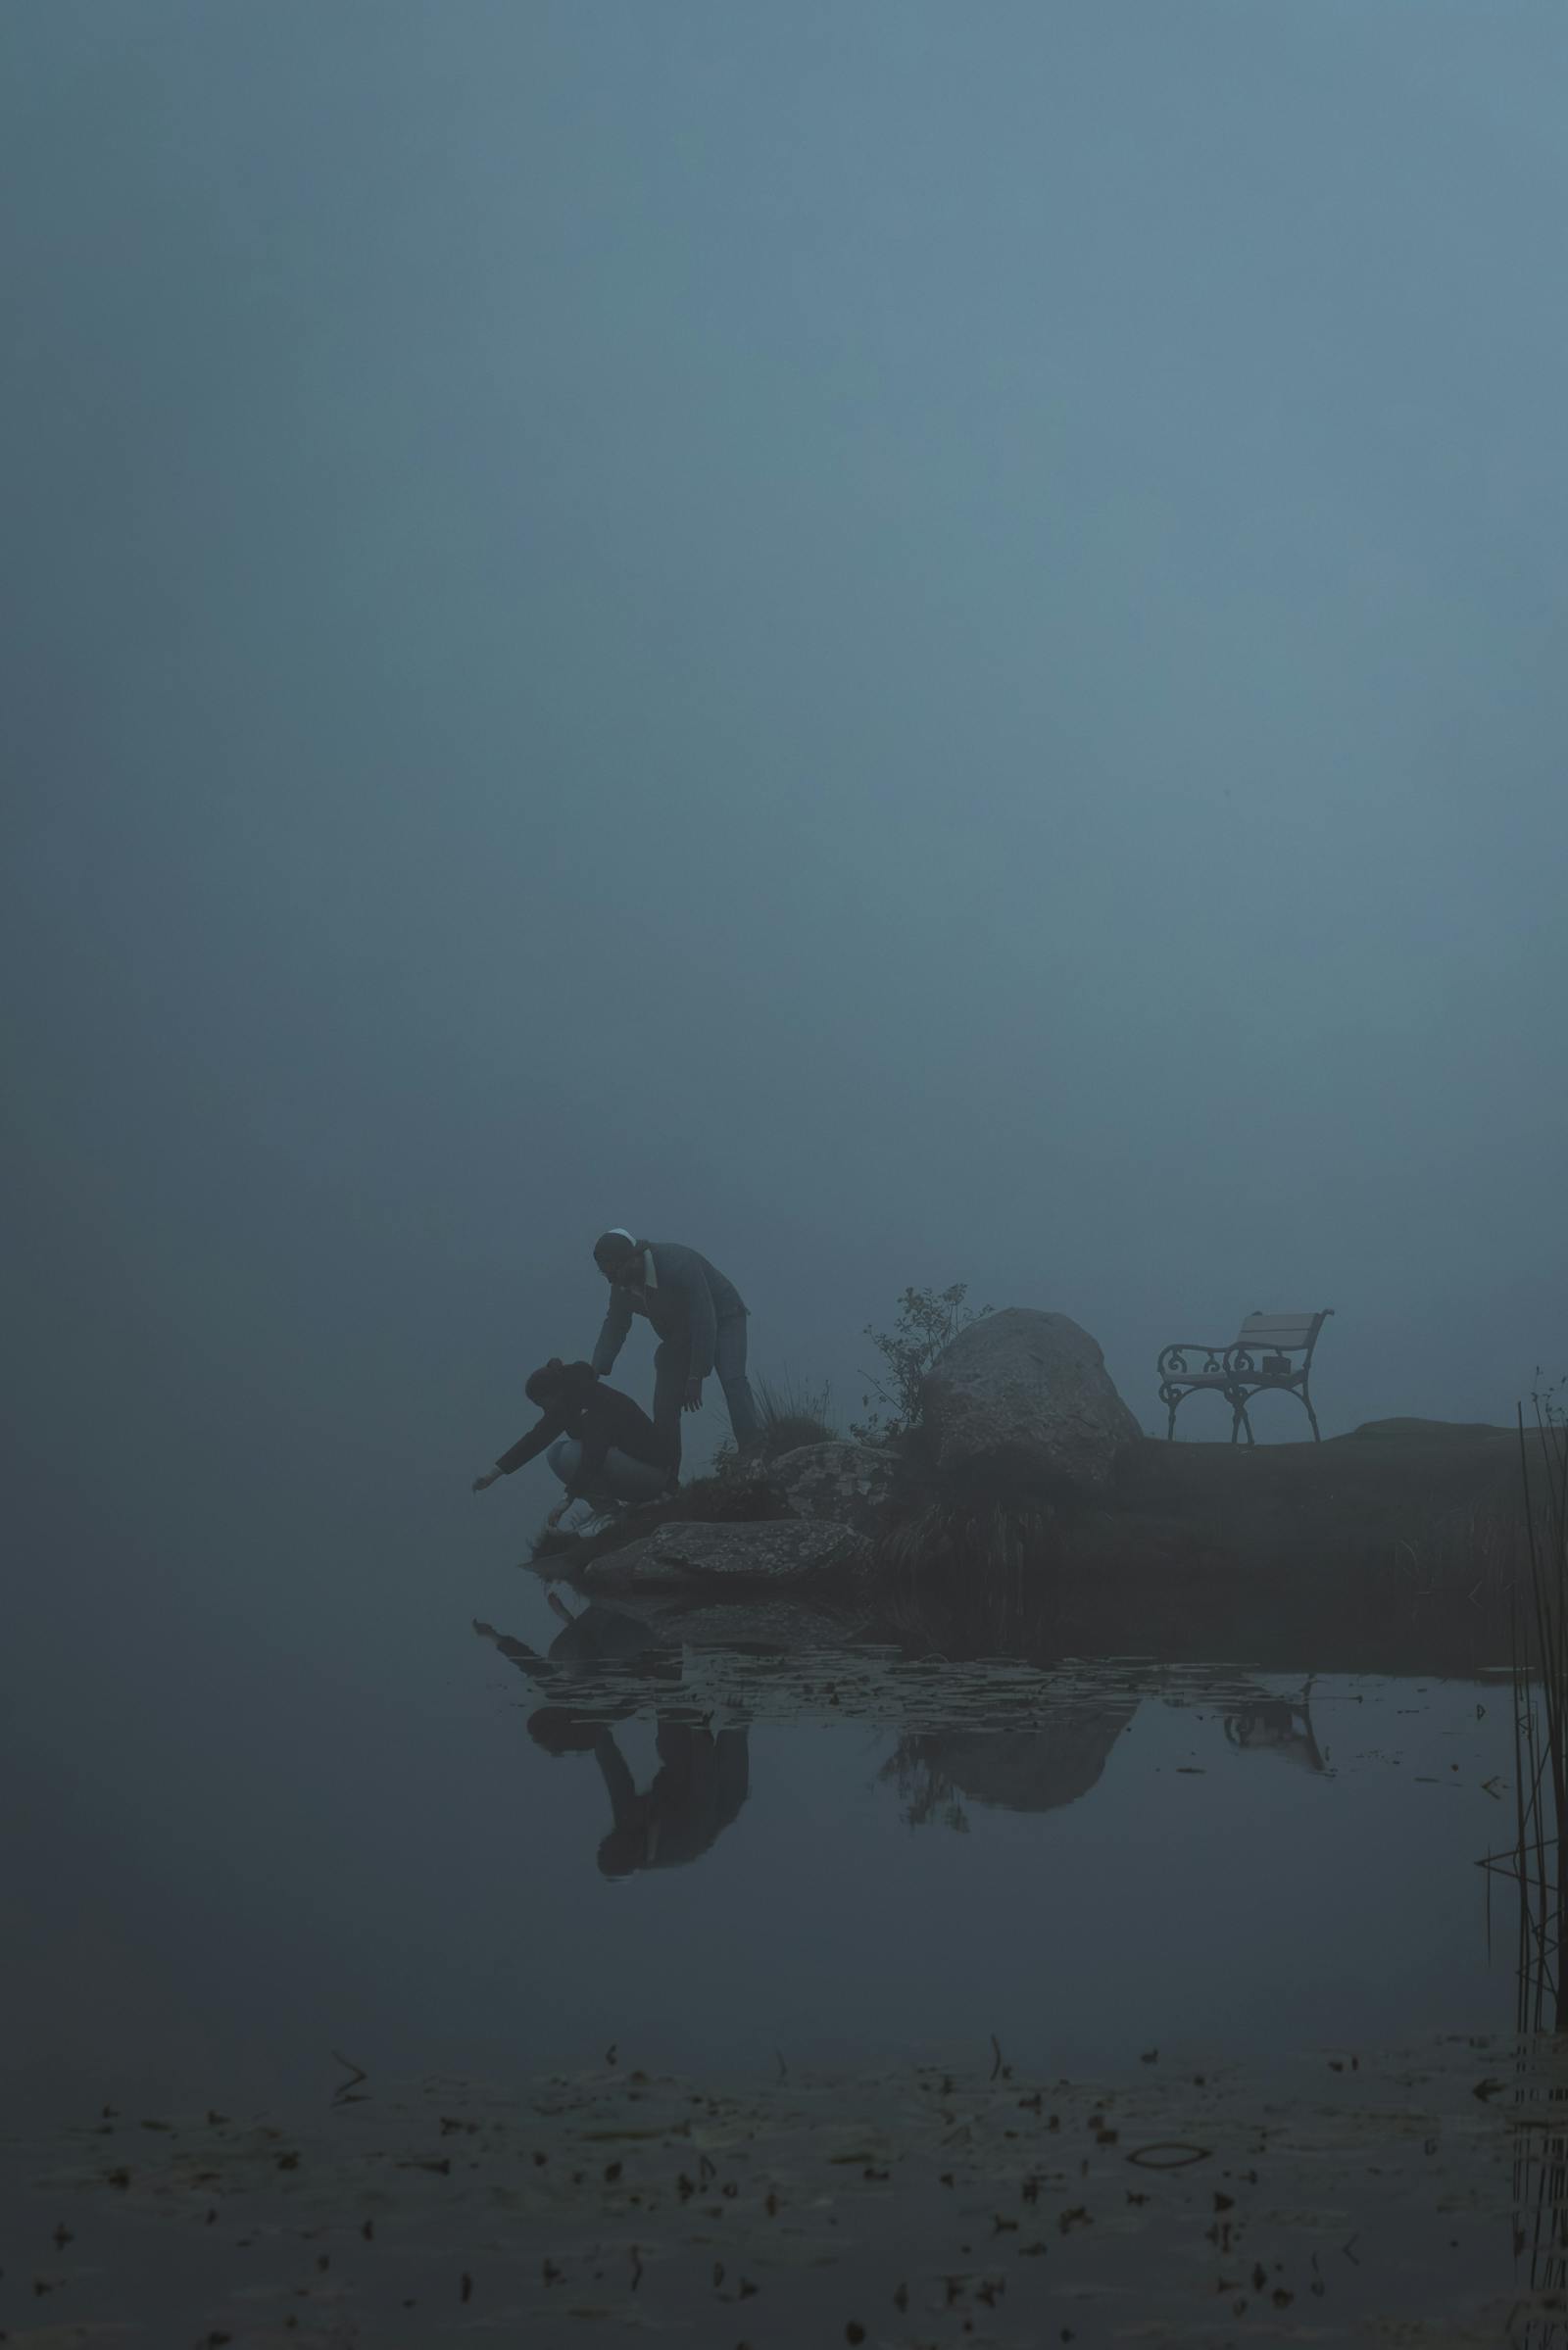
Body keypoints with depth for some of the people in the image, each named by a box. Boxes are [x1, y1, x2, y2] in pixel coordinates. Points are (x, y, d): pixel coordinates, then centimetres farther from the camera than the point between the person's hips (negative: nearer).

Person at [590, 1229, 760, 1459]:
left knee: (732, 1379, -31)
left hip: (722, 1319, -6)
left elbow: (704, 1322, -34)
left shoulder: (677, 1264, -35)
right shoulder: (622, 1287, -13)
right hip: (679, 1333, 6)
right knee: (664, 1406, -5)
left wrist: (696, 1377, -33)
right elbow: (613, 1329, -5)